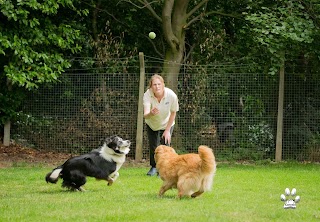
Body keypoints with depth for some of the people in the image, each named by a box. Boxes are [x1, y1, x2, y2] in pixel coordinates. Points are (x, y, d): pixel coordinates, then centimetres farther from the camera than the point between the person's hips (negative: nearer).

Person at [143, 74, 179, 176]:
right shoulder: (147, 95, -33)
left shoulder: (171, 96, -32)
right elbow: (145, 115, -43)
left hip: (166, 124, -1)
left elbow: (173, 113, -15)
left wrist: (167, 130, -12)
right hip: (152, 124, 1)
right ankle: (154, 167, 34)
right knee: (153, 146, 6)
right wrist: (151, 113, -67)